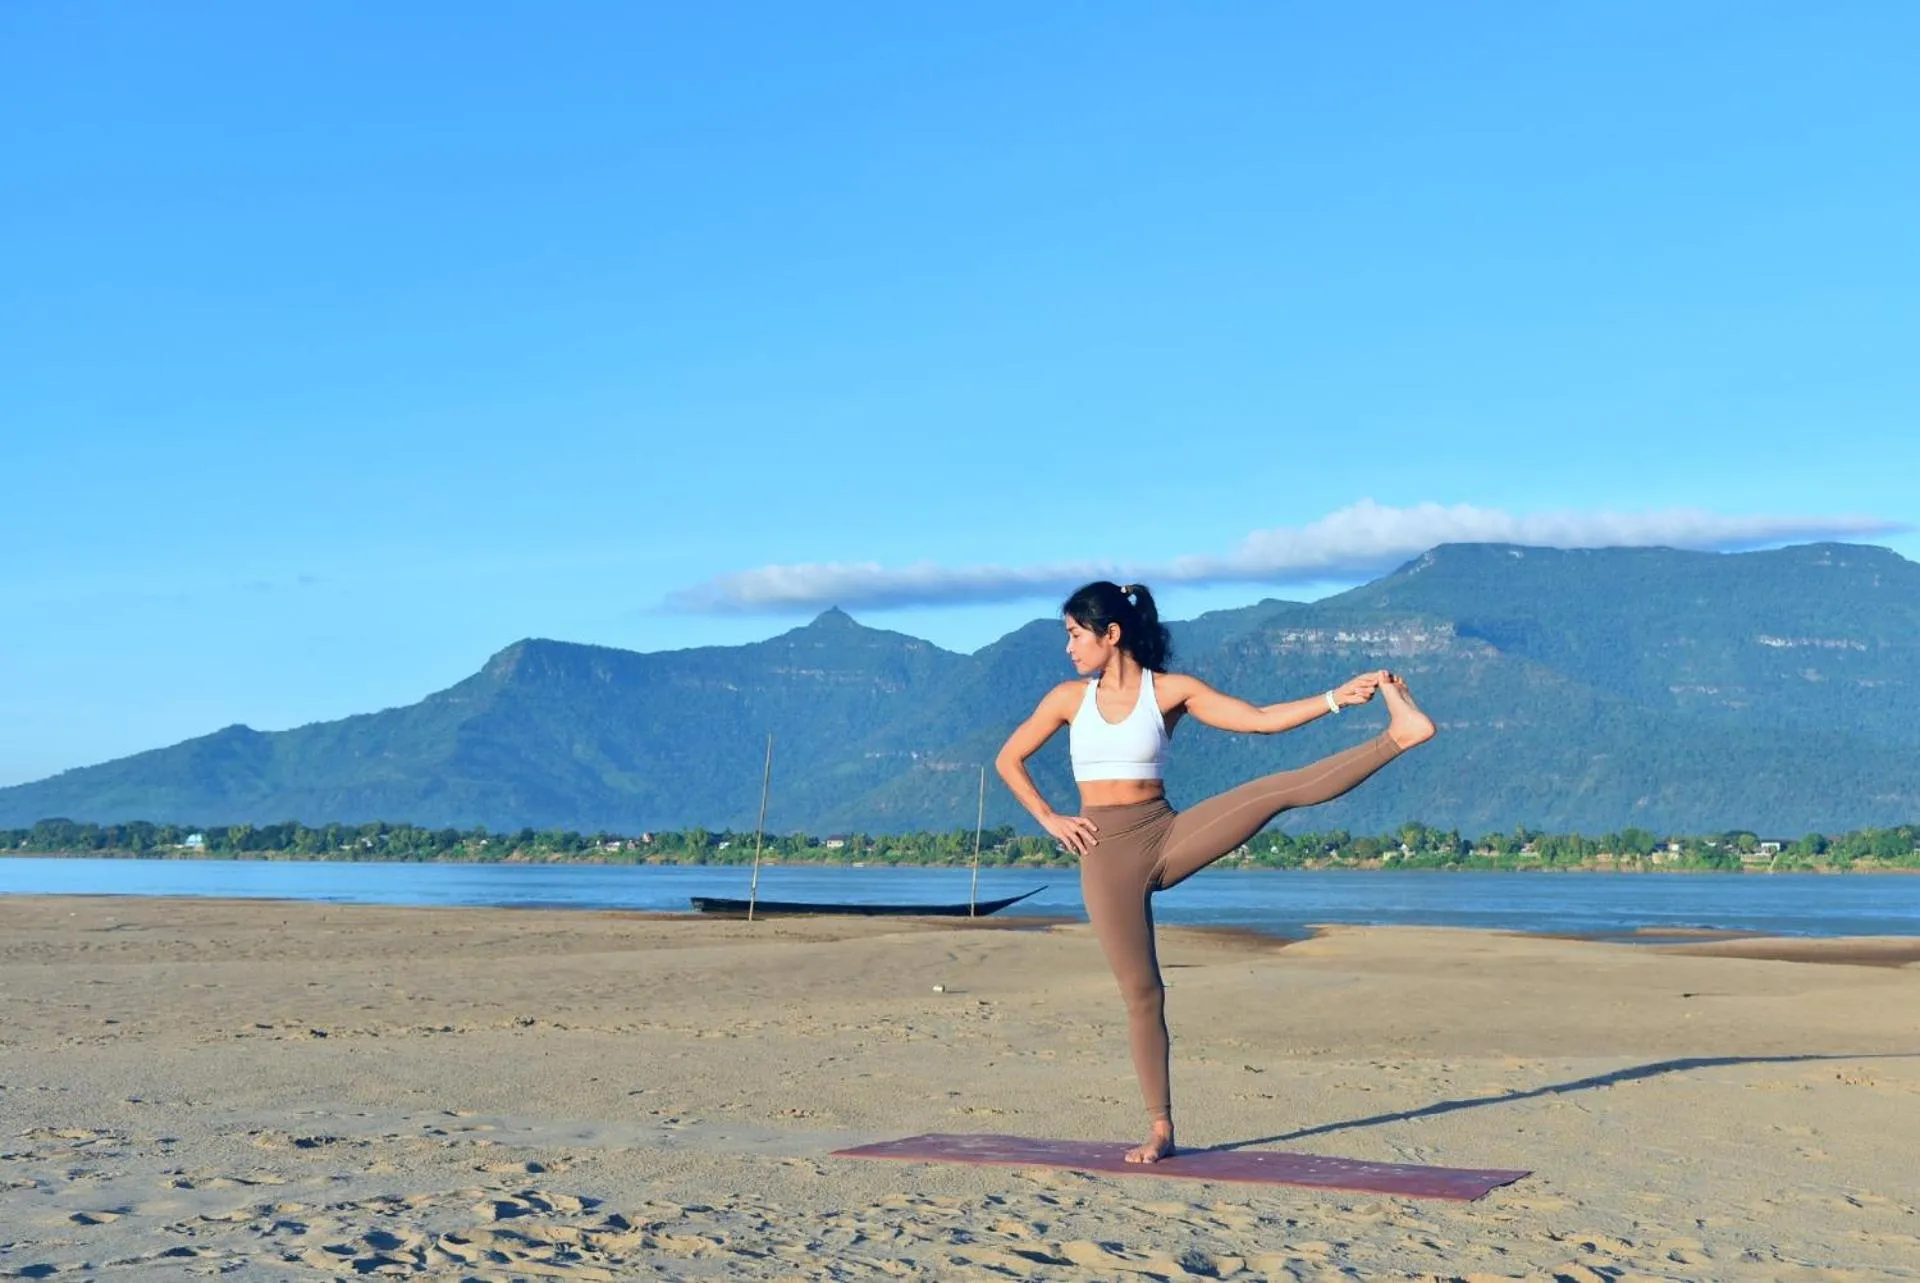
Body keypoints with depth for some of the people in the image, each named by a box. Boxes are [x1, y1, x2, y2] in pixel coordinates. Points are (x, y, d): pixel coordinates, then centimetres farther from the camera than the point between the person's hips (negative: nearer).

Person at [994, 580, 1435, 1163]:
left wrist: (1336, 699, -10)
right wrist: (1049, 820, 5)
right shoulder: (1070, 698, 5)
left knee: (1281, 789, -19)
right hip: (1106, 855, 0)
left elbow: (1259, 719, -2)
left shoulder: (1172, 691, 1)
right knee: (1140, 992, 1)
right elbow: (1008, 760, 15)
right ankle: (1160, 1130, 11)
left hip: (1166, 836, 0)